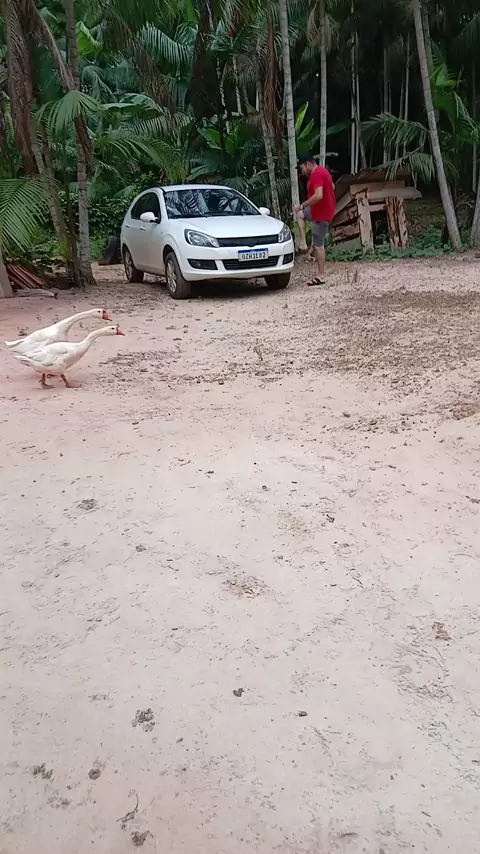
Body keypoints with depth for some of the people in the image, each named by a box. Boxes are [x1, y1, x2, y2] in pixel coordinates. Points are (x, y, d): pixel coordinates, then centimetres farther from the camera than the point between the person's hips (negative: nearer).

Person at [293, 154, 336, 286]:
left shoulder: (316, 174, -23)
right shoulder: (322, 170, 9)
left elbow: (318, 196, -34)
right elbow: (332, 187, 23)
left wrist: (302, 205, -25)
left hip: (322, 214, -10)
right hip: (324, 209, 10)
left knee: (318, 245, -3)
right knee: (299, 214, 26)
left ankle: (321, 276, 3)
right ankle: (303, 243, 17)